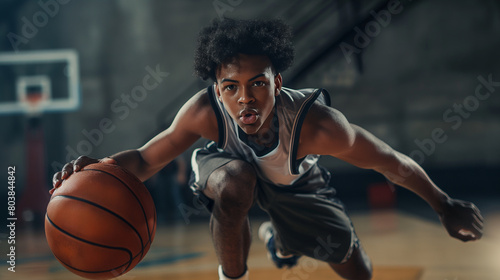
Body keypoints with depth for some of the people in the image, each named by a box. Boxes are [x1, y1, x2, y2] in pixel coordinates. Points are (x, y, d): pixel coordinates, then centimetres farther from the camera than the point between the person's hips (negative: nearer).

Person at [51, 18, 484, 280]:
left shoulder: (317, 125, -44)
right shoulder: (205, 111, -39)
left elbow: (393, 163, -30)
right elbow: (146, 159, -29)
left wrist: (445, 205, -16)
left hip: (295, 182, 2)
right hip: (229, 164, -1)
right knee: (236, 184, -40)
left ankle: (279, 238, 42)